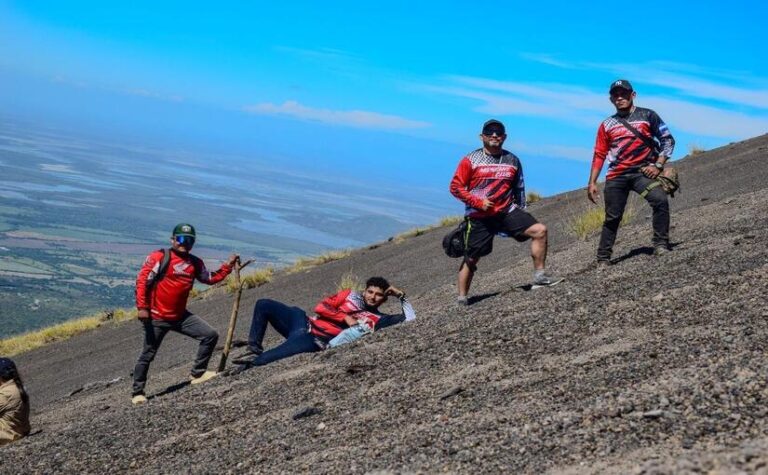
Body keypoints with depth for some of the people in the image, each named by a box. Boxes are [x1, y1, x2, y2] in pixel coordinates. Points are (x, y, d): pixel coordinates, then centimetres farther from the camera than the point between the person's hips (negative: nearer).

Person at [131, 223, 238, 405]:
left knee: (211, 335, -1)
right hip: (157, 317, -6)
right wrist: (142, 307, -20)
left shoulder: (195, 263, 7)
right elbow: (142, 281, -13)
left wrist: (228, 266, 8)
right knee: (148, 355, 2)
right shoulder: (159, 257, -12)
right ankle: (138, 392, 17)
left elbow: (210, 278, 20)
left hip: (181, 316, 6)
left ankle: (197, 373, 9)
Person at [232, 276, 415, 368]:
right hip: (305, 322, 5)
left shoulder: (377, 319, 7)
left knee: (297, 345, -38)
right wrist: (345, 317, -5)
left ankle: (250, 364, -30)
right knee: (263, 304, -2)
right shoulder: (351, 295, 17)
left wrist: (401, 296, 2)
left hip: (316, 341, -5)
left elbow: (410, 318, 0)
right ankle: (254, 350, 2)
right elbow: (321, 307, 6)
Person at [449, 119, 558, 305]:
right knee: (471, 258, 0)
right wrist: (478, 202, -13)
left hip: (507, 212, 3)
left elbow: (519, 187, 22)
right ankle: (462, 297, 13)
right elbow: (455, 187, -5)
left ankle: (539, 276, -6)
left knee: (539, 230, -13)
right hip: (479, 216, -3)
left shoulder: (512, 160, 10)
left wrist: (521, 209, 15)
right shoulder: (471, 161, -2)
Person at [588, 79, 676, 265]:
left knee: (660, 200, -27)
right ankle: (603, 259, 11)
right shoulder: (607, 125, 13)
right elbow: (599, 156, 14)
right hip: (616, 176, 2)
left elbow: (668, 140, 7)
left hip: (642, 171, -2)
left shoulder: (647, 116, 7)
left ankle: (661, 244, -19)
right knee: (612, 218, 2)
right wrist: (592, 183, 6)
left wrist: (658, 165, -5)